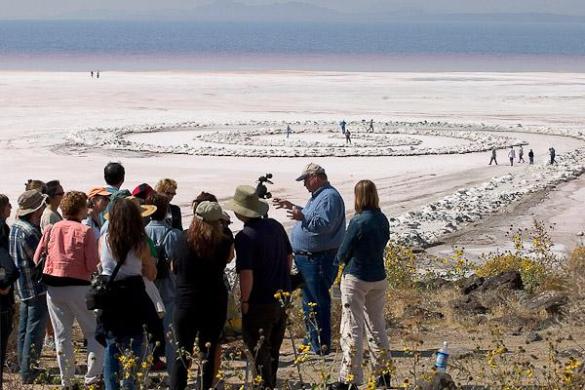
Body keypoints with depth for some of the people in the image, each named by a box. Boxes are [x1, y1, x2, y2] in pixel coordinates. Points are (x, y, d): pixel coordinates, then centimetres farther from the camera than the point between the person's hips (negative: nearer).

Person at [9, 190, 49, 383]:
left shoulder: (16, 226, 8)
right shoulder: (29, 232, -23)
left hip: (23, 285, 10)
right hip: (36, 286, -10)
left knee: (24, 329, 16)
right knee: (35, 330, -5)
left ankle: (24, 368, 24)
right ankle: (29, 372, -3)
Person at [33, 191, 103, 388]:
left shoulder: (50, 229, 3)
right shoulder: (85, 231, -9)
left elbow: (36, 259, 3)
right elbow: (93, 265, -12)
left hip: (53, 288, 4)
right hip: (79, 287, -4)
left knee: (62, 335, 12)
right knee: (94, 332, 9)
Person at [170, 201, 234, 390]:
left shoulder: (182, 239, -9)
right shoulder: (225, 243, -9)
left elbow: (173, 268, 2)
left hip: (185, 304, 0)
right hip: (215, 305, 0)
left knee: (182, 354, 9)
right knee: (209, 354, 9)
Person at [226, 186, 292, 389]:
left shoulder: (245, 236, -20)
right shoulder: (276, 226, 2)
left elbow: (246, 274, -24)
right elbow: (289, 257, 13)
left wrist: (244, 300, -11)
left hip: (260, 303, -7)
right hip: (282, 298, 7)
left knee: (258, 349, 5)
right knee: (273, 347, 21)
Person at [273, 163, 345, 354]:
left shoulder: (330, 197, -16)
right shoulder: (317, 196, 17)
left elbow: (324, 224, -27)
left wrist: (303, 218, -34)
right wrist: (293, 207, 27)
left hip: (320, 259, -11)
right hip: (306, 258, 11)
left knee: (319, 302, -8)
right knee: (309, 302, 17)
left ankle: (322, 345, -4)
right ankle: (312, 341, 25)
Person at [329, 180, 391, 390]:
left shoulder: (358, 222, -19)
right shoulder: (383, 220, 0)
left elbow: (343, 252, -10)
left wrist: (340, 259, 10)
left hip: (356, 279, -6)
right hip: (378, 278, 6)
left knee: (352, 328, 0)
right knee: (377, 326, 18)